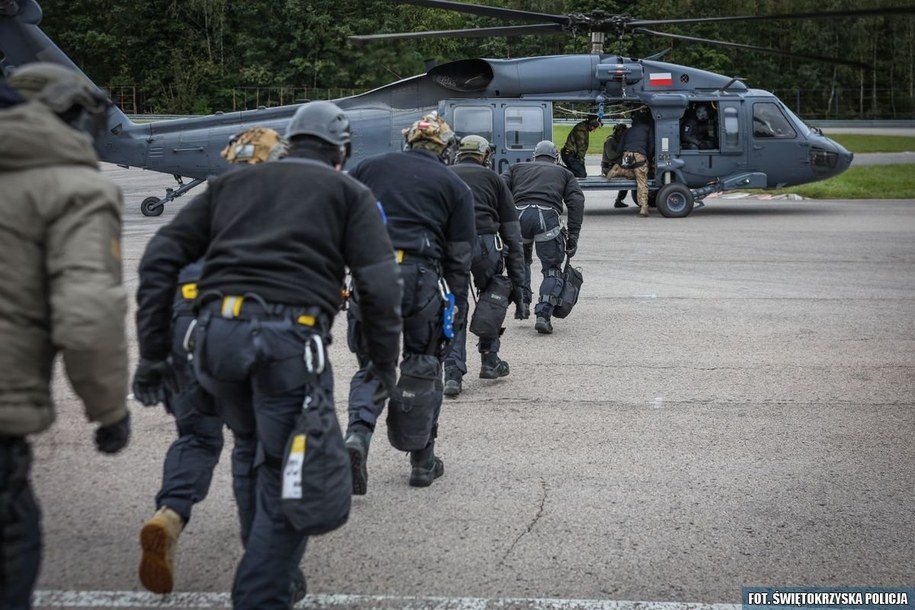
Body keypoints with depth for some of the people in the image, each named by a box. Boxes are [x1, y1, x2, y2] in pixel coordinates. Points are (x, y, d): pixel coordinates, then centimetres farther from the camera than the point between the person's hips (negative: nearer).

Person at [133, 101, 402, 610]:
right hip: (292, 337, -4)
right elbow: (382, 285, 1)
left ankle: (267, 566, 37)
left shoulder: (233, 182, 25)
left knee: (251, 445, 27)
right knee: (286, 479, 5)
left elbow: (160, 258, 16)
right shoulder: (348, 192, 16)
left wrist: (152, 352, 16)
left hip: (217, 332, 4)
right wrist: (385, 364, 10)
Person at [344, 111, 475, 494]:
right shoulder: (455, 187, 11)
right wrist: (458, 305, 13)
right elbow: (459, 256, 8)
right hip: (422, 277, -1)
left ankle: (357, 434, -11)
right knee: (423, 368, 11)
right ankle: (422, 461, 19)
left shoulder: (368, 168, 17)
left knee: (371, 365, 13)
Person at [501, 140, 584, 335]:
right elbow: (576, 202, 12)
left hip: (519, 214, 2)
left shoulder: (517, 168, 30)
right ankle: (543, 315, -8)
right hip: (548, 216, -2)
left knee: (521, 261, 29)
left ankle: (522, 304, 20)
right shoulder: (563, 173, 28)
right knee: (552, 270, 8)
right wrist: (573, 236, 8)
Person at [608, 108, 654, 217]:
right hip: (640, 156, -4)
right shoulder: (647, 128, 17)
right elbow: (652, 146, 10)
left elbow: (621, 146, 27)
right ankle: (643, 207, -13)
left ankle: (618, 169, 4)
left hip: (626, 155, 4)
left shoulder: (628, 130, 30)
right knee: (642, 183, -5)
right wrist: (649, 159, 19)